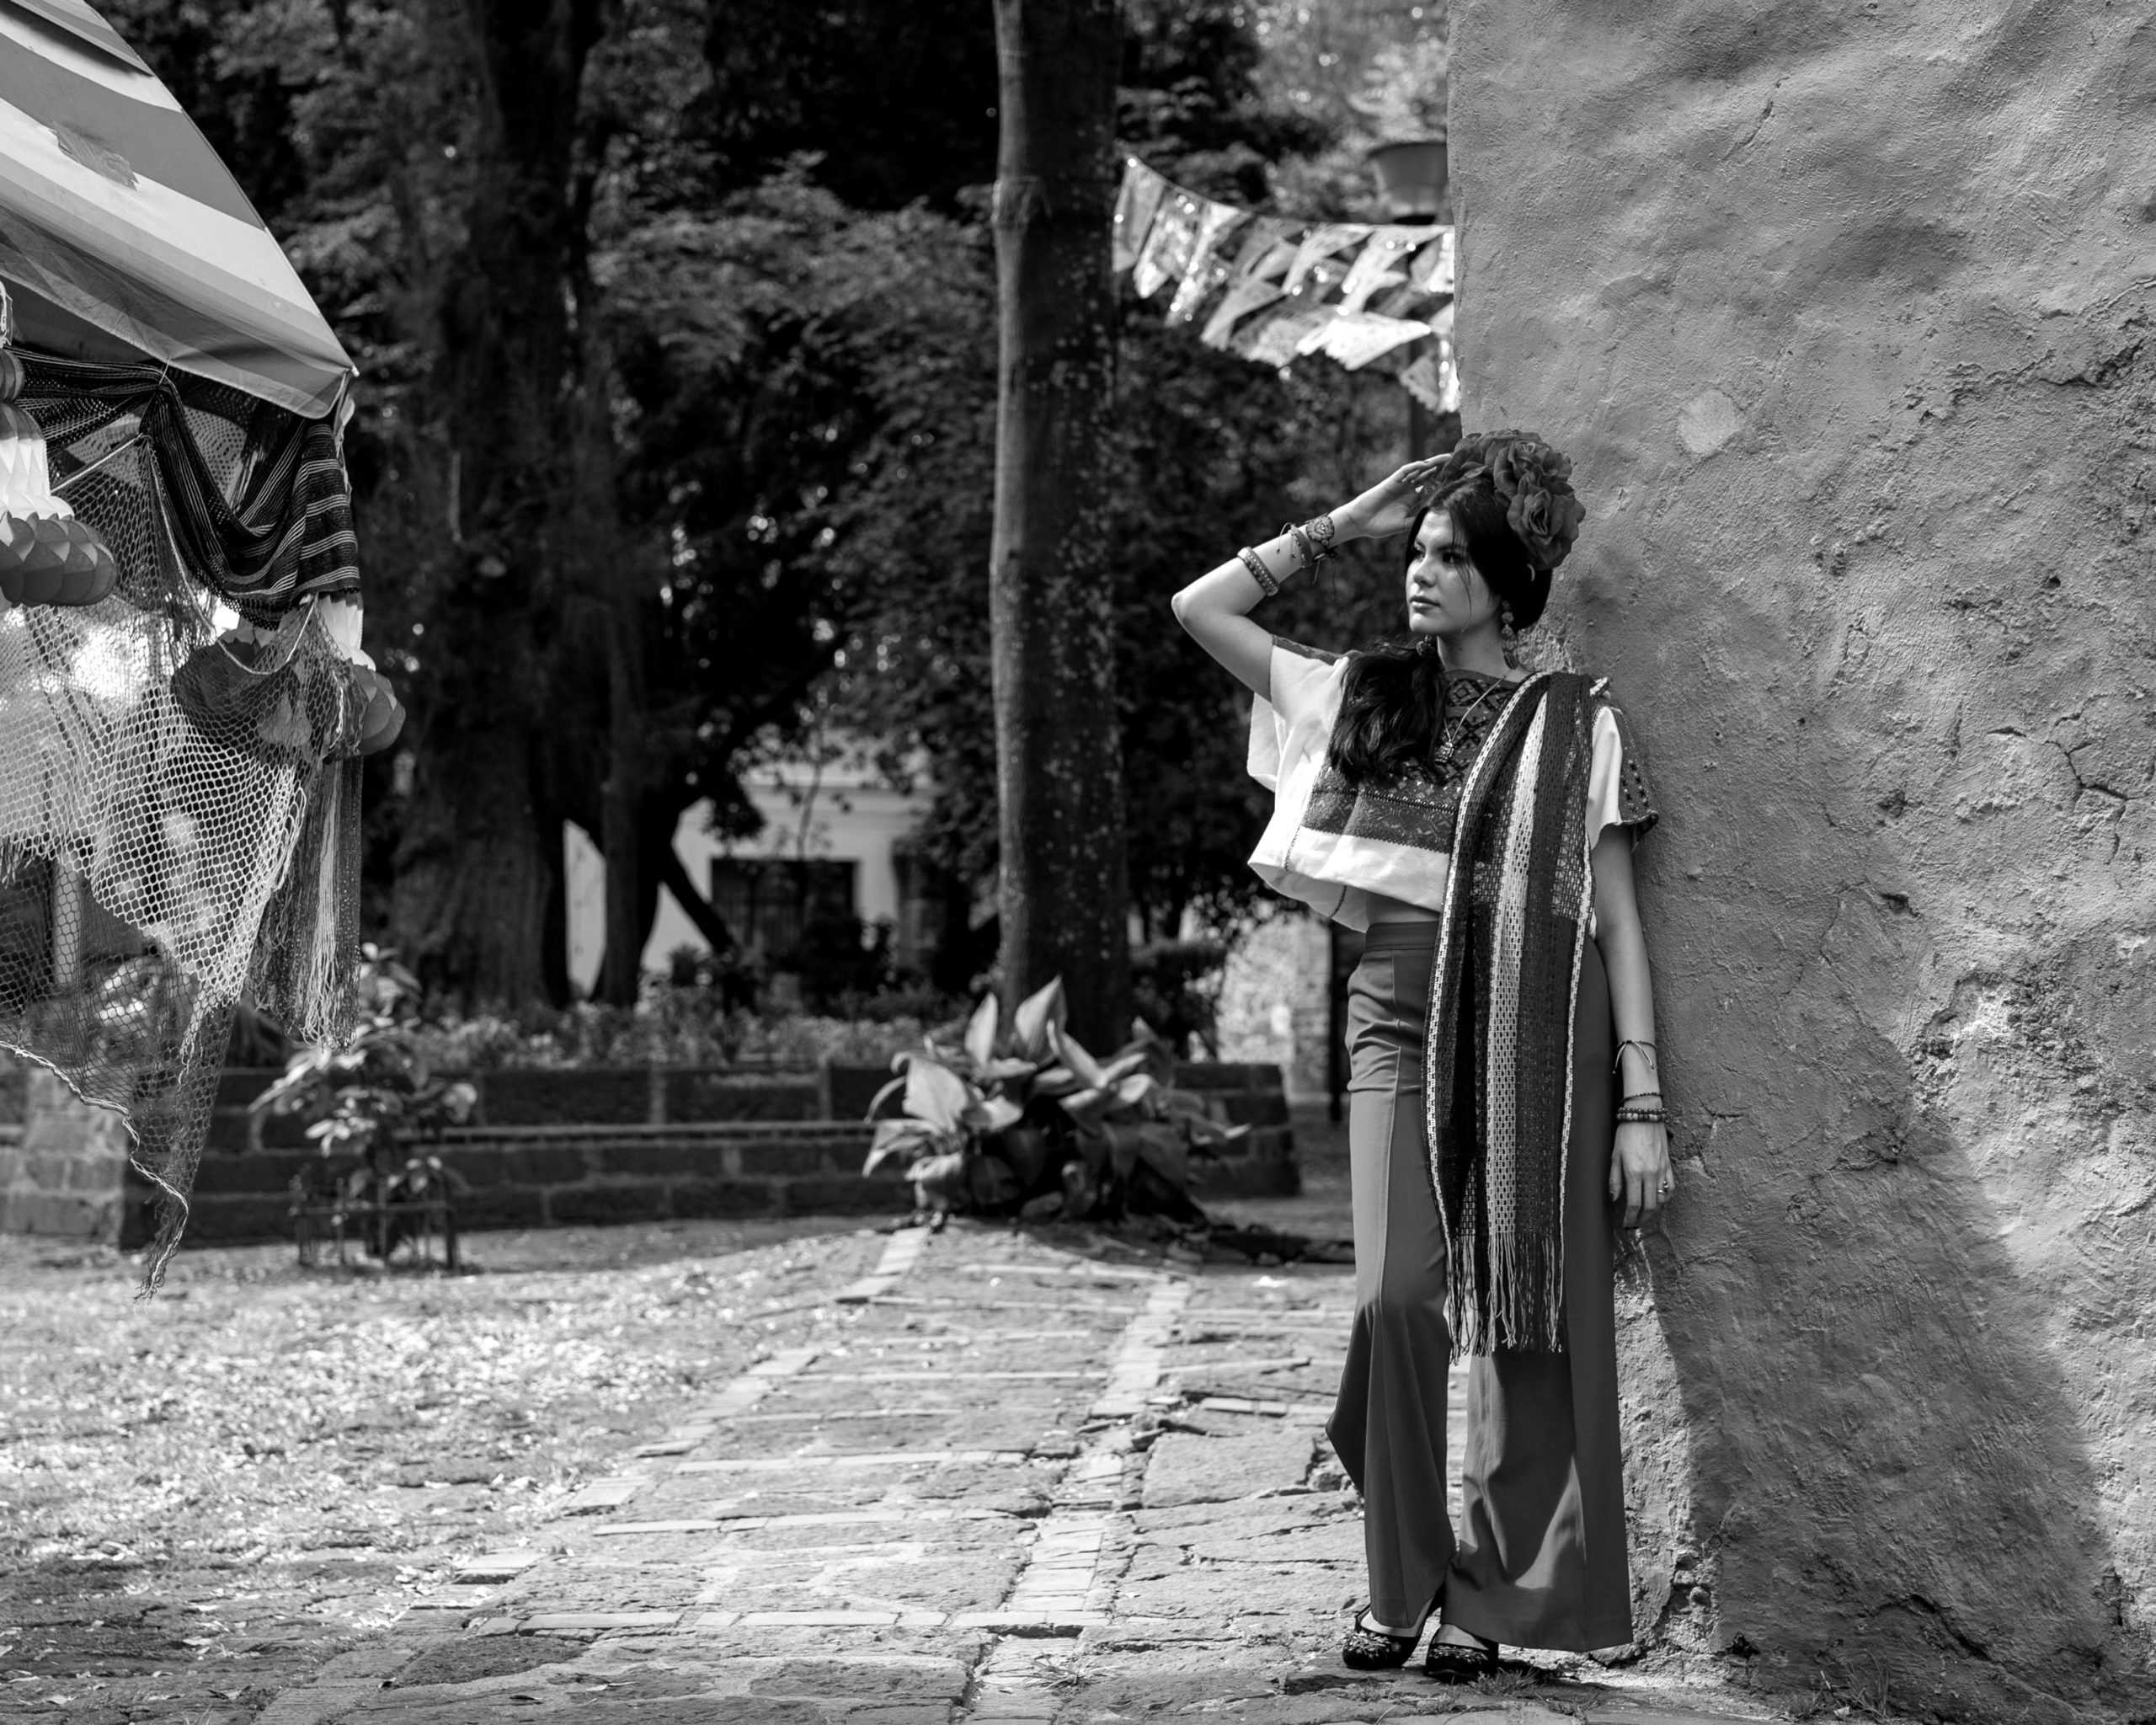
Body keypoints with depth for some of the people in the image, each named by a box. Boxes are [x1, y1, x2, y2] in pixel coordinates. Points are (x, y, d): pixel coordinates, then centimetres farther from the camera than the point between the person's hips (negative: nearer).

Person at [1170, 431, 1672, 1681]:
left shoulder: (1577, 723, 2)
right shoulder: (1362, 697, 12)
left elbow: (1619, 920, 1)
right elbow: (1201, 608, 14)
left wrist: (1640, 1108, -5)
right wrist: (1344, 526, 10)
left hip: (1536, 1042, -2)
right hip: (1399, 1029, 2)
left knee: (1530, 1319, -2)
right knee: (1396, 1302, -10)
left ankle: (1491, 1596, 7)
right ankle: (1402, 1580, 3)